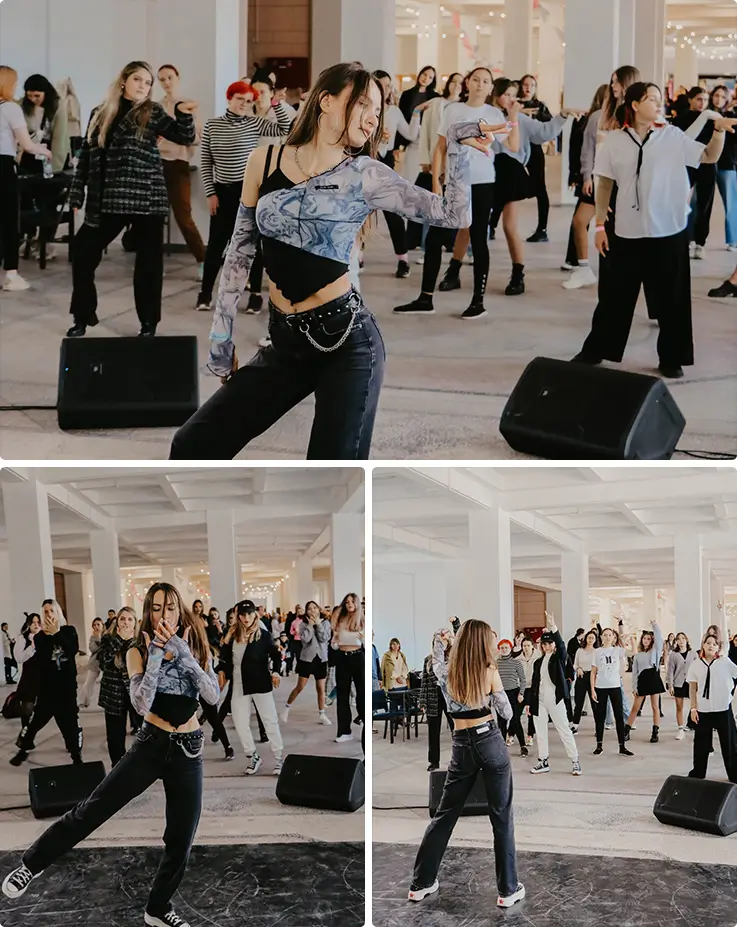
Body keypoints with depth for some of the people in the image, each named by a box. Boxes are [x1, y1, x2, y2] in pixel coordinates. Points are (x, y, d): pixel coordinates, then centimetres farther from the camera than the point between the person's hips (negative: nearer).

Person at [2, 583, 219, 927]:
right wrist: (156, 656, -26)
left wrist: (183, 654, -23)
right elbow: (141, 704, -19)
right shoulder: (139, 652, -6)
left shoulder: (195, 647, -1)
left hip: (188, 750, 2)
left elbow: (213, 695, -15)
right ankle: (32, 864, 3)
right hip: (150, 744, -2)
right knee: (92, 809, -11)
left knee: (180, 840, 5)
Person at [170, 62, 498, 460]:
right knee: (192, 446, 1)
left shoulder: (364, 175, -2)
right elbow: (240, 252, 10)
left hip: (347, 339, -3)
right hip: (286, 342, 3)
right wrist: (221, 335, 9)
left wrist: (458, 146, -16)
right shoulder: (264, 160, 4)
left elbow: (453, 214, -6)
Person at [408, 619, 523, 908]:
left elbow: (436, 660, 27)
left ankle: (421, 883, 18)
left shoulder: (446, 672, 2)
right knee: (502, 817, 3)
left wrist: (439, 641, 41)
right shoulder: (489, 672, -8)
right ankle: (508, 889, 7)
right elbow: (506, 713, -2)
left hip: (462, 746, 4)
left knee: (445, 814, 14)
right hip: (490, 742, -3)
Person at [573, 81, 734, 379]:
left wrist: (718, 131, -20)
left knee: (670, 298, 6)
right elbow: (604, 184, 5)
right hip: (627, 231, 0)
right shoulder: (615, 140, -1)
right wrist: (600, 224, 3)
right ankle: (596, 350, 24)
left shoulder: (673, 136, -1)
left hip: (669, 231, 0)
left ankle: (671, 358, 18)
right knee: (615, 294, 10)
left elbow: (709, 157, -3)